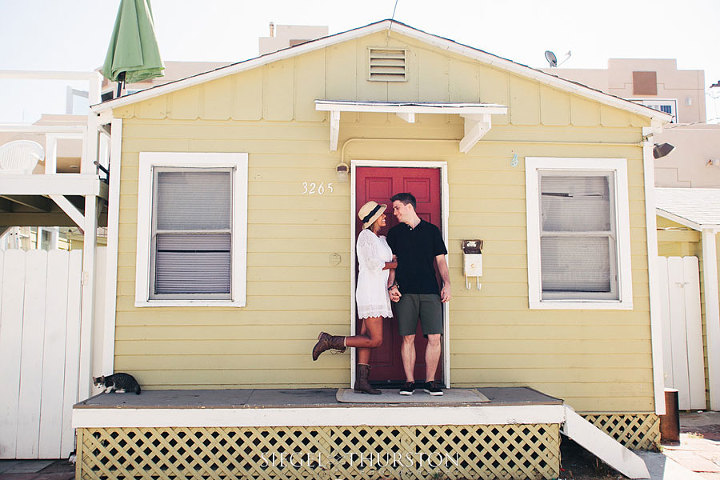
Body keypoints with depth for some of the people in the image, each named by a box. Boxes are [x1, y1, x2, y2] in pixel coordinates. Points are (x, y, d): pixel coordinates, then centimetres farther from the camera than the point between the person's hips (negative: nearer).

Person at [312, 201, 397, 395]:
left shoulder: (382, 240, 19)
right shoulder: (365, 236, -6)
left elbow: (391, 265, 13)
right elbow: (372, 264, -15)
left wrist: (391, 285, -4)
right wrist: (395, 264, -4)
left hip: (380, 293, 8)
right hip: (370, 293, -8)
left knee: (366, 336, 6)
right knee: (376, 340, -9)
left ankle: (362, 380, 9)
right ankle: (330, 341, -2)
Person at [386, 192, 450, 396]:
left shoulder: (431, 230, 12)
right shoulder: (394, 233, 14)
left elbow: (440, 260, 12)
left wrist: (447, 284, 0)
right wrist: (392, 286, -2)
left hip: (430, 292, 0)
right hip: (405, 292, 0)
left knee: (435, 337, -5)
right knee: (408, 338, -1)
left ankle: (430, 381, 7)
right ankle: (409, 381, 8)